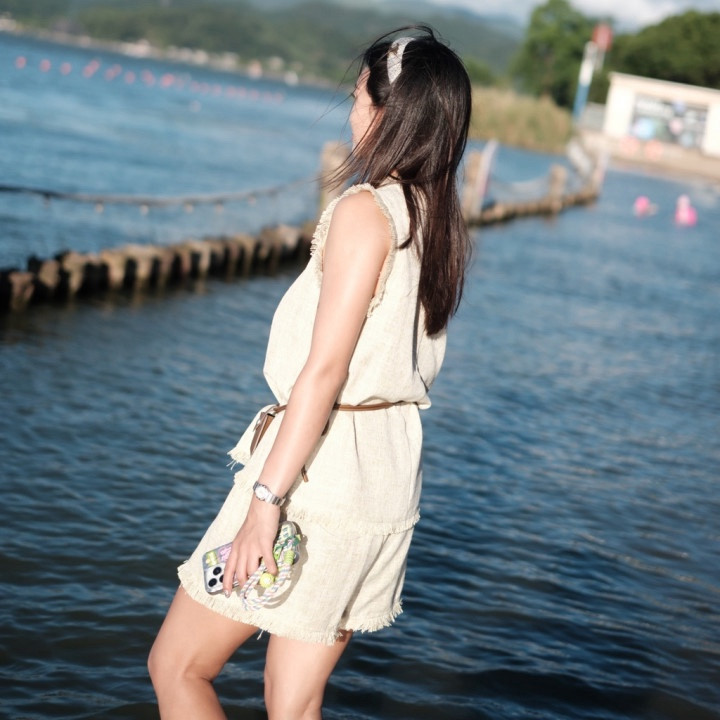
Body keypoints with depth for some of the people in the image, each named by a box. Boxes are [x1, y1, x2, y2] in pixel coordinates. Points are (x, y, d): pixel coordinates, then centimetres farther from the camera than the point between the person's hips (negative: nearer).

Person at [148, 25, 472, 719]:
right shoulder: (442, 225, 9)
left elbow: (324, 369, -20)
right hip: (390, 479, 8)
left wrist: (265, 499, -20)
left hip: (322, 474, -8)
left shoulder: (364, 211, -15)